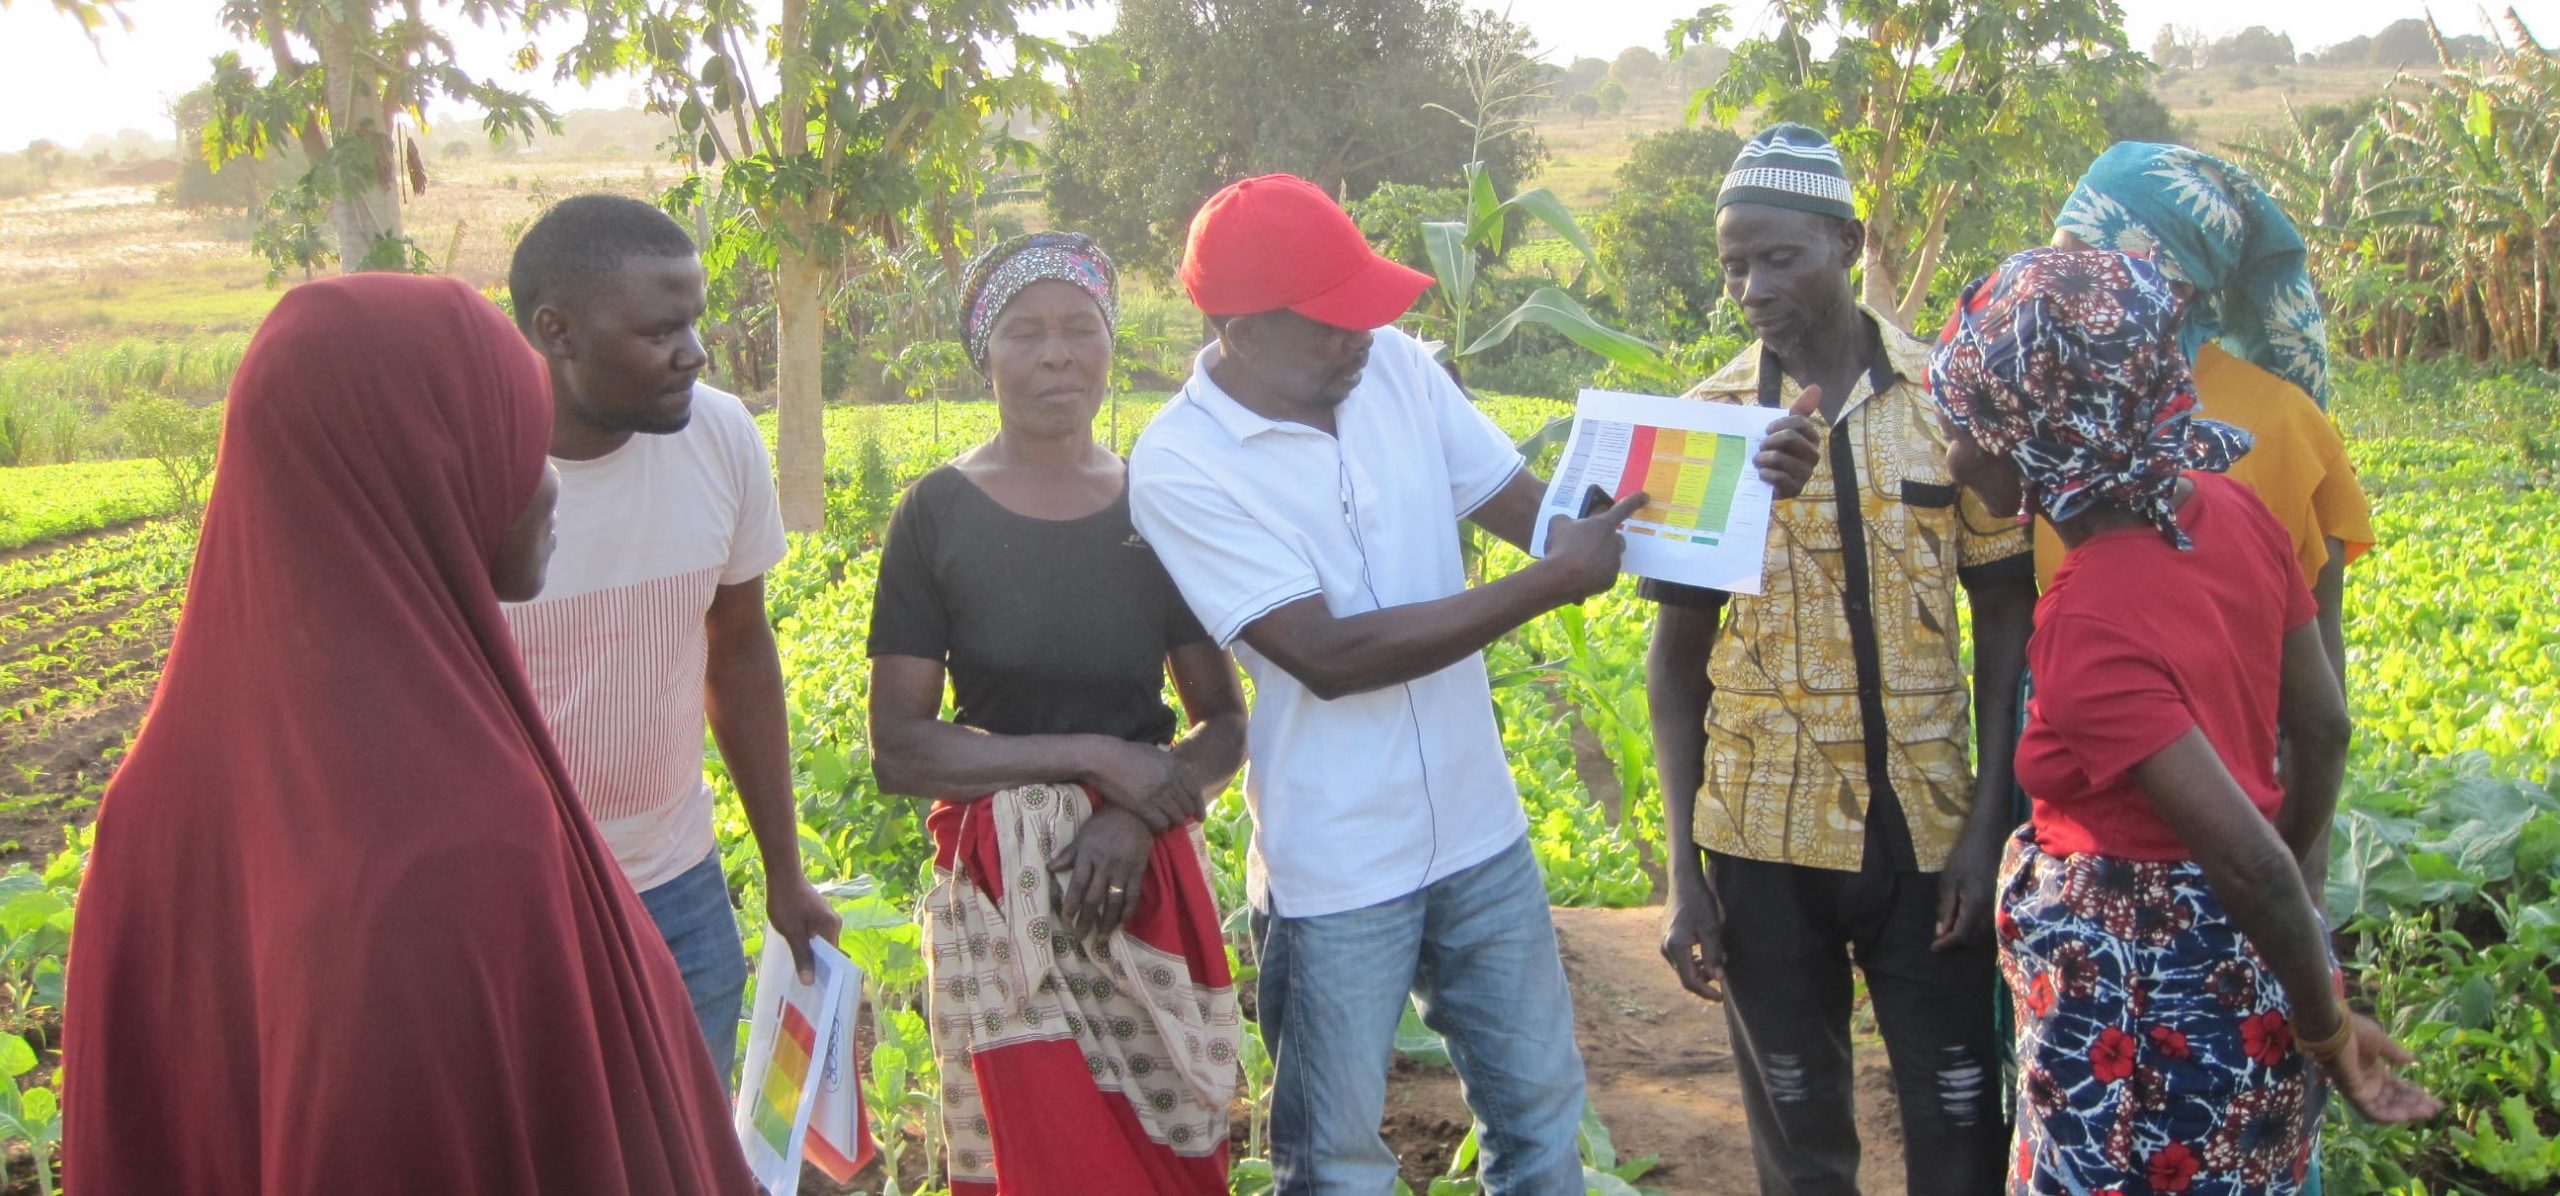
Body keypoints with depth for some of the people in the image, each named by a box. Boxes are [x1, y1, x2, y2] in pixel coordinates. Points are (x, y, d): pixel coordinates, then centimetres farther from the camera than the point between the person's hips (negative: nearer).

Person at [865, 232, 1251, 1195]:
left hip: (1149, 877, 3)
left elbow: (1225, 726, 7)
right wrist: (1095, 757, -14)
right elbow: (897, 750, -7)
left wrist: (1134, 819, -12)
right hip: (1001, 892, -2)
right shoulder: (940, 514, -3)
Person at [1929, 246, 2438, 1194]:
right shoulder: (2231, 511, -3)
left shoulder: (2088, 627, -27)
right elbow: (2324, 729, 7)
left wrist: (2327, 1029, -10)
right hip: (2247, 968, 8)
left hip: (2140, 1008, -8)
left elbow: (2253, 861, -26)